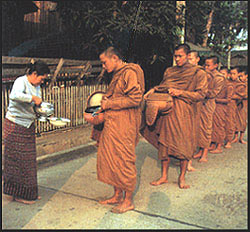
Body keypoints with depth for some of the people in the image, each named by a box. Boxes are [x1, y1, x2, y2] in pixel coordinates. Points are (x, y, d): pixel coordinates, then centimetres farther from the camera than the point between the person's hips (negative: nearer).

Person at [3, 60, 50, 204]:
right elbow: (15, 95, -35)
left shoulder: (37, 87, 12)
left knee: (29, 159, 10)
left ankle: (29, 192, 20)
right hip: (15, 126, -8)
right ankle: (19, 193, 8)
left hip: (29, 126, 8)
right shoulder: (21, 81, -13)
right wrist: (33, 98, -29)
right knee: (17, 159, -2)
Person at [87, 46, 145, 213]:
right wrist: (106, 100, 12)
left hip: (125, 126, -10)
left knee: (124, 161, -2)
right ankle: (118, 195, 24)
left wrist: (110, 104, -15)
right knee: (111, 158, 12)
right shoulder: (117, 75, 19)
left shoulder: (129, 73, -11)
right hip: (113, 124, 10)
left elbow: (135, 98, -20)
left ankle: (128, 200, 11)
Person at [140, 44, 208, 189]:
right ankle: (164, 176, 15)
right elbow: (162, 87, 25)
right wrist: (153, 90, 4)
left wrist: (180, 92, -13)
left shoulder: (198, 73, 2)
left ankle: (182, 177, 14)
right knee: (165, 143, 4)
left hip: (184, 112, -3)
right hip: (167, 110, 4)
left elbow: (201, 94, -4)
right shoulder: (169, 71, 16)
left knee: (184, 145, -2)